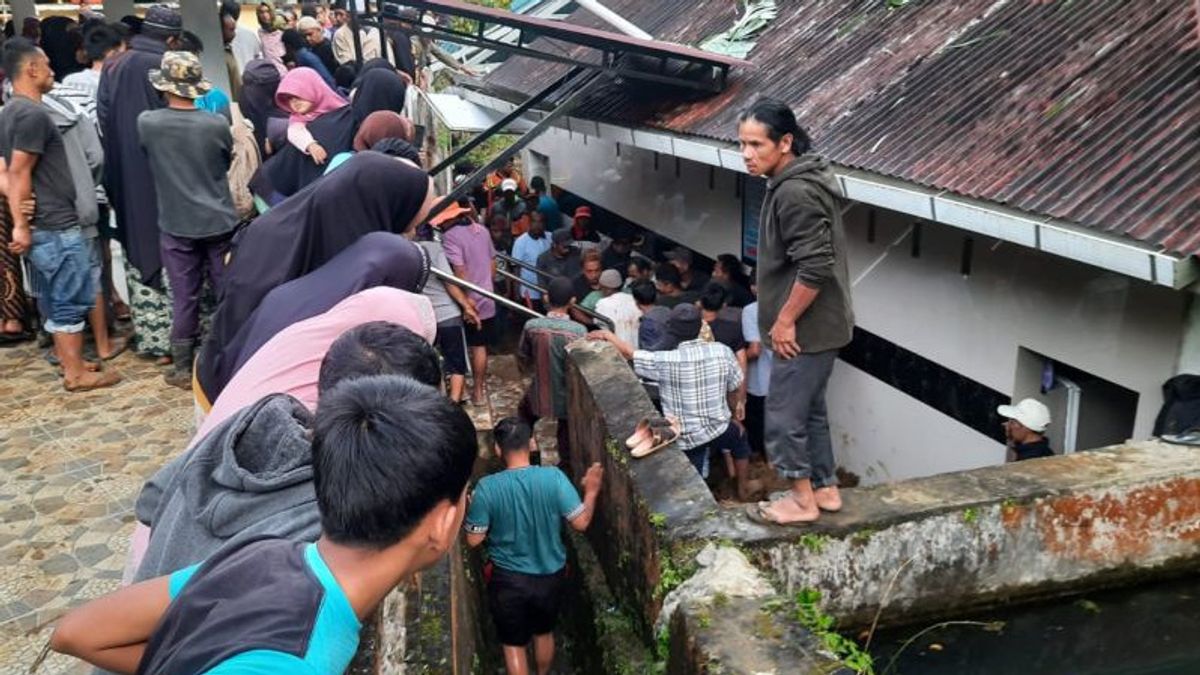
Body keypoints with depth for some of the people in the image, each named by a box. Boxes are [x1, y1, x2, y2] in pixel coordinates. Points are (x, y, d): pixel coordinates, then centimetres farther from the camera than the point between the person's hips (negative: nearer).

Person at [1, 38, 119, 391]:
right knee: (72, 300, -2)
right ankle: (76, 373, 5)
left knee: (56, 300, 16)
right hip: (56, 225, -10)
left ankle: (67, 362, 25)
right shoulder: (33, 114, -16)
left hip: (43, 225, 10)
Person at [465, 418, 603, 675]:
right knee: (544, 633, 28)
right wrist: (591, 491, 3)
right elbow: (581, 522, -14)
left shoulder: (487, 487, -20)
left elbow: (474, 540, -12)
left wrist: (471, 509, 8)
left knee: (513, 644, 19)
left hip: (509, 580, -2)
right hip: (551, 576, 2)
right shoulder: (553, 477, -18)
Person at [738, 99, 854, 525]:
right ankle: (825, 490, 32)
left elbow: (816, 267, -28)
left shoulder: (795, 192, -23)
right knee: (809, 410, 20)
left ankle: (802, 500, 17)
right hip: (818, 325, 10)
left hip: (806, 328, -10)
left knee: (784, 416, 2)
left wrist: (785, 321, -19)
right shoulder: (800, 181, 10)